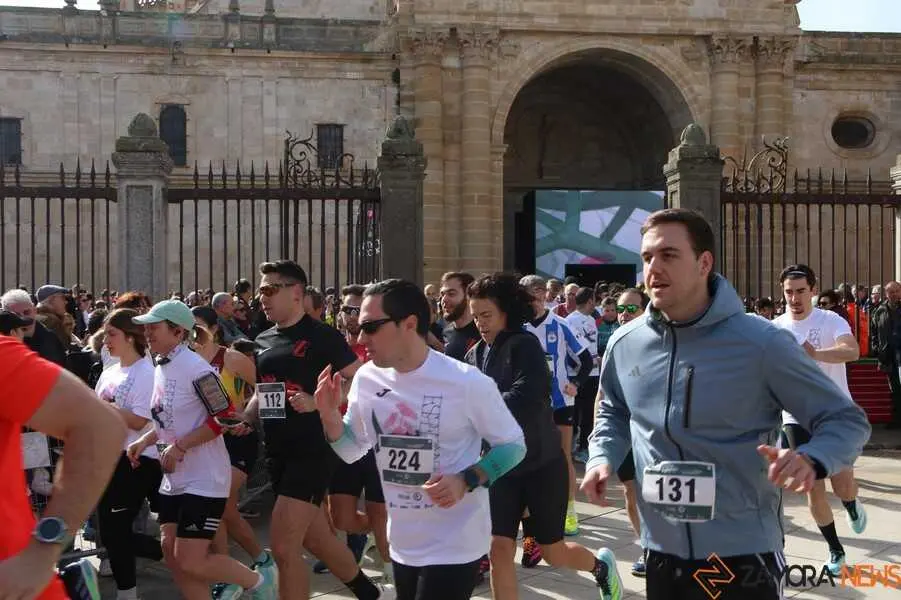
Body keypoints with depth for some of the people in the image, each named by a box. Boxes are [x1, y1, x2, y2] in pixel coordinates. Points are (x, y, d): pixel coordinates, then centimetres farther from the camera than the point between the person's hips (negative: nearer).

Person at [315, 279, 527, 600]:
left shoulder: (466, 382, -19)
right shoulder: (367, 378, -2)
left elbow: (513, 445, -8)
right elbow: (350, 452, 9)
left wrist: (467, 480, -23)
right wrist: (330, 416, -10)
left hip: (454, 546, -6)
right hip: (402, 544, 6)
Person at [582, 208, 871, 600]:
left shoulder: (761, 343, -13)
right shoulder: (625, 344, 1)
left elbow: (845, 419, -6)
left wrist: (811, 459, -27)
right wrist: (601, 459, 0)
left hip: (744, 556, -4)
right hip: (662, 555, 4)